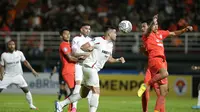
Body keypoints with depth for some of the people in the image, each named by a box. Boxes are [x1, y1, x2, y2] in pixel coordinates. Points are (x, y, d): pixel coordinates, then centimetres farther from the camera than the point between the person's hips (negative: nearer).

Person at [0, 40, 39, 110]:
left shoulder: (19, 53, -3)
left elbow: (25, 62, 6)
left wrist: (32, 70, 2)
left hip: (17, 75, 1)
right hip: (7, 76, -1)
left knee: (26, 89, -7)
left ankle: (31, 105, 6)